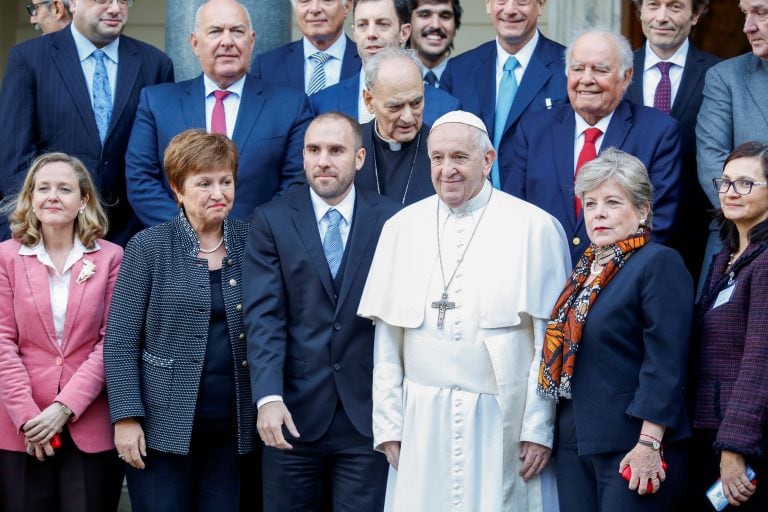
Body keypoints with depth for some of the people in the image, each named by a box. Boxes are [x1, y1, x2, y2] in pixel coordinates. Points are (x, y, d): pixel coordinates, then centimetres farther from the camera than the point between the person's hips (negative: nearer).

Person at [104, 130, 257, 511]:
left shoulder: (250, 241, 7)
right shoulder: (148, 247, -1)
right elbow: (119, 342, -3)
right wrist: (126, 418, -9)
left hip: (235, 429, 2)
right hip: (165, 427, -2)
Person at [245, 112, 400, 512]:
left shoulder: (391, 220, 2)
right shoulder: (271, 220, 2)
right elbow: (263, 316, -6)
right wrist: (268, 397, -17)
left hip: (368, 413, 0)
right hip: (294, 412, 0)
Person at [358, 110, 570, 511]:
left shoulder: (534, 228, -3)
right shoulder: (401, 228, 7)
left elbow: (550, 340, -3)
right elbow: (387, 341, 8)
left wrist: (539, 428, -6)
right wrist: (387, 424, 4)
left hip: (502, 421, -3)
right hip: (422, 422, 3)